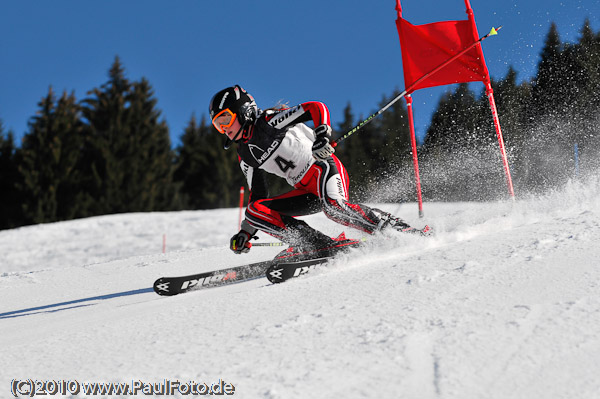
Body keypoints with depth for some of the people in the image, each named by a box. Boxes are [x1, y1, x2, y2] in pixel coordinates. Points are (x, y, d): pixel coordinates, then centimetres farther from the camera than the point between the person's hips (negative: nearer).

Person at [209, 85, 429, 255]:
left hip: (322, 168, -8)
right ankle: (323, 246, -20)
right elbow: (258, 195, 22)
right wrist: (246, 232, 14)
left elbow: (316, 108, -13)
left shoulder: (269, 121, -5)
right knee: (255, 210, -10)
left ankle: (401, 230, -24)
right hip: (305, 191, 8)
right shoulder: (245, 156, 15)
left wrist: (322, 136, -31)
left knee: (334, 207, -38)